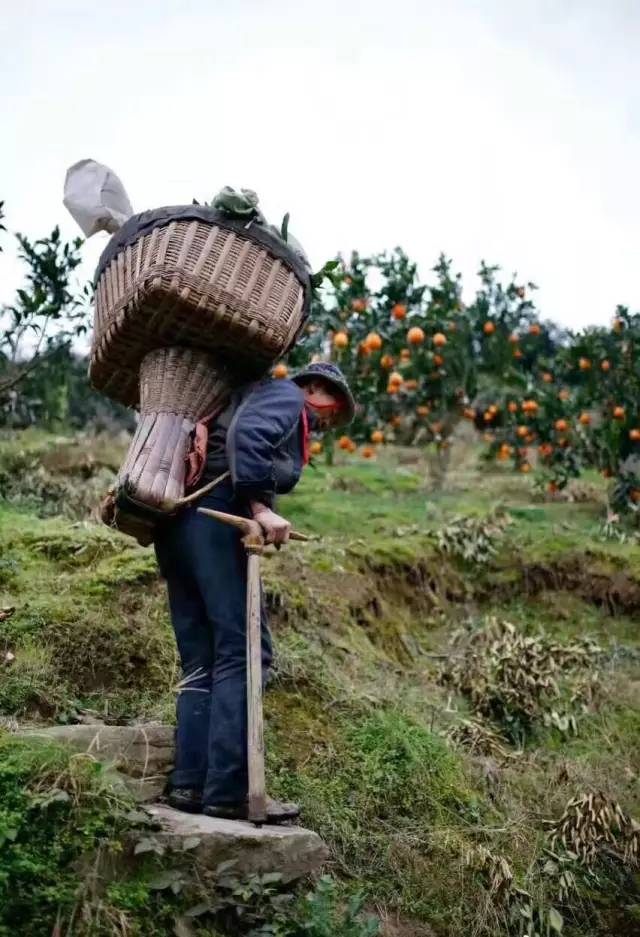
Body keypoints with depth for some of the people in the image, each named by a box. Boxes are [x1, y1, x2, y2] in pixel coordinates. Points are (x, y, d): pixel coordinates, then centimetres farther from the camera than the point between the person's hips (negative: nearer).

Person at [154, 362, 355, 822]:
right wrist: (260, 507, -22)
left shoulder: (265, 400, 33)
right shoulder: (286, 396, 5)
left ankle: (190, 784, 7)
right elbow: (245, 435, -16)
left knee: (201, 661, 9)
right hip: (214, 516, -10)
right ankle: (229, 792, -11)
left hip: (178, 521, 10)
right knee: (243, 651, -10)